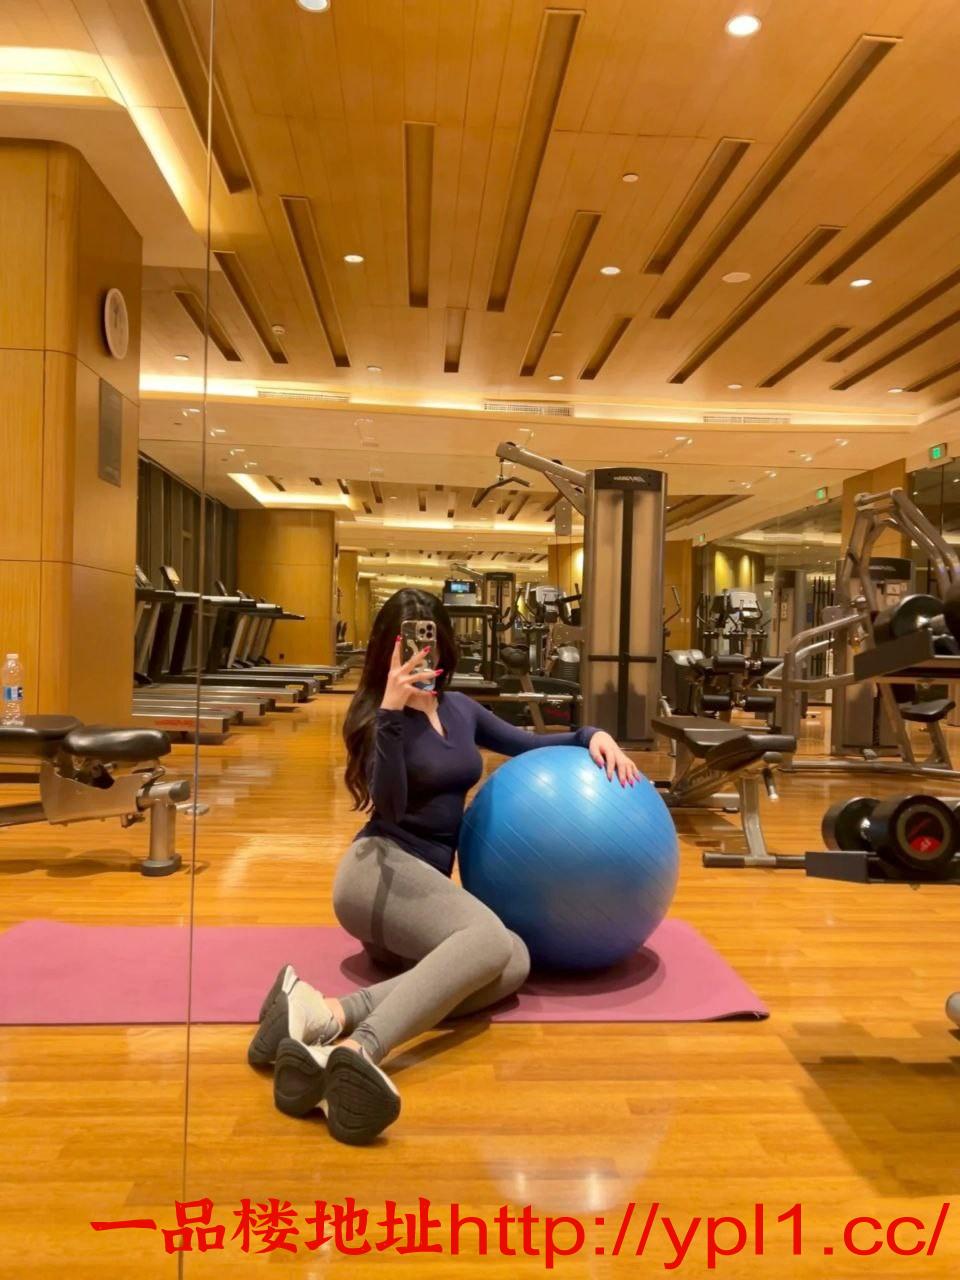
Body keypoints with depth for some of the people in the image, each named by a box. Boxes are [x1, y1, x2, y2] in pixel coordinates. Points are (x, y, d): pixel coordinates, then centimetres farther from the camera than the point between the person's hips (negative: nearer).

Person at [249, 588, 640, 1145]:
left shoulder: (460, 708, 15)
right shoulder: (377, 715, -5)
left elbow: (530, 745, 24)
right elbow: (389, 807, -20)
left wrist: (591, 735, 6)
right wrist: (392, 712, -30)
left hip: (426, 879, 7)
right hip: (381, 867, -7)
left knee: (514, 963, -26)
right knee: (489, 939, -36)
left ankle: (332, 1015, -41)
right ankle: (356, 1050, -56)